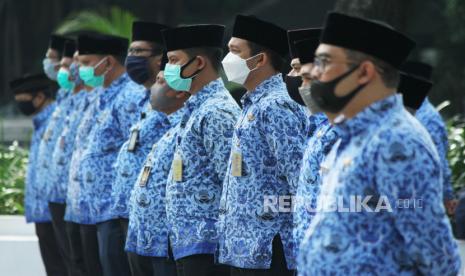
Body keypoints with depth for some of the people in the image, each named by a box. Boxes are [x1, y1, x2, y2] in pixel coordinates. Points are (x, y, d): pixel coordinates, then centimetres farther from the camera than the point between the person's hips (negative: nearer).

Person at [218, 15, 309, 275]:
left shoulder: (275, 107, -15)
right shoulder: (254, 105, 16)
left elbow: (304, 185, -20)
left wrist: (303, 252, -19)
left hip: (266, 253, -10)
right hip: (245, 250, 10)